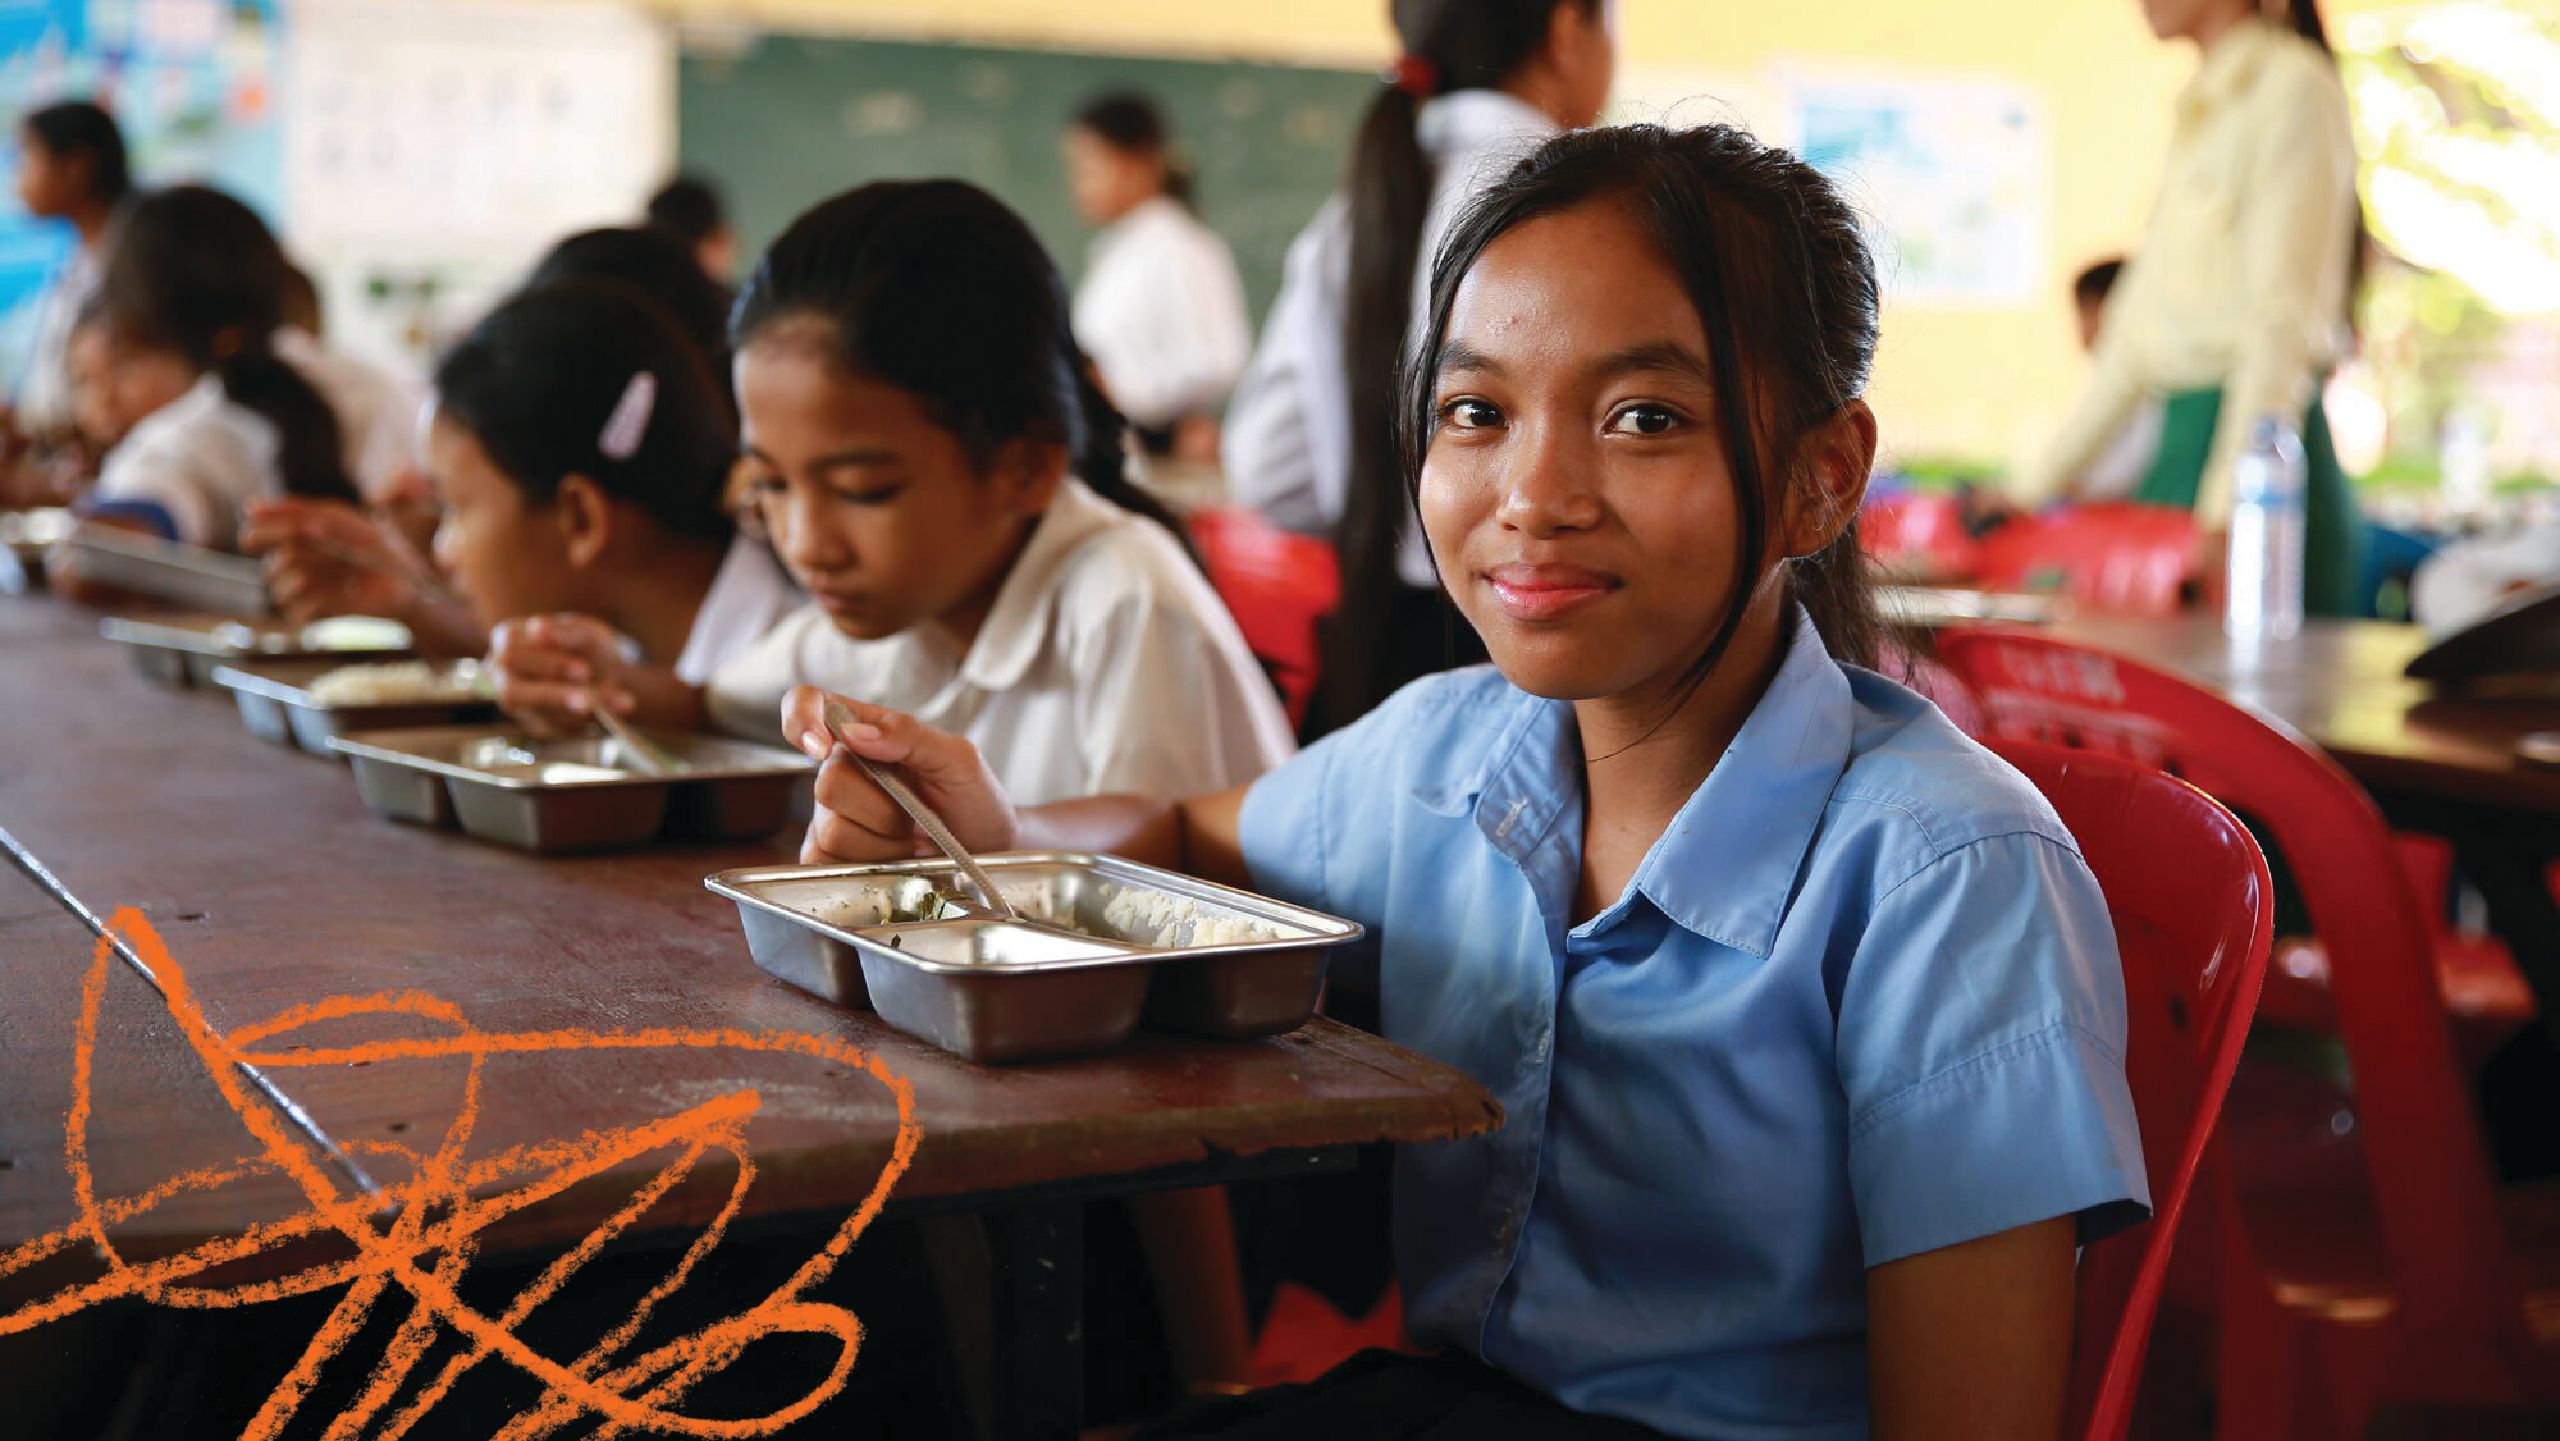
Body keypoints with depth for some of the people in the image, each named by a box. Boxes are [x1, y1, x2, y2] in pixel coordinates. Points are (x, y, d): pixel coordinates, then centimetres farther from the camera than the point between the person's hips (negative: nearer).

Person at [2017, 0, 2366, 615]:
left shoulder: (2293, 86, -5)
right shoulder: (2198, 113, 20)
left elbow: (2284, 324, -15)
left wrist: (2229, 512, -23)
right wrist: (2033, 488, 19)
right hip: (2178, 448, 8)